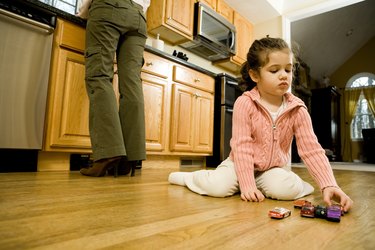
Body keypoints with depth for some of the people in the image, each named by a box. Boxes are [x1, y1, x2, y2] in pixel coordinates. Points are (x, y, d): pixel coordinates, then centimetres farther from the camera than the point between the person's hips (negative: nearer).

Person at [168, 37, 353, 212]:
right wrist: (246, 185, -25)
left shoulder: (297, 109, -9)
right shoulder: (245, 103, -19)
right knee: (218, 187, -27)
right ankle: (187, 177, 6)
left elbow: (312, 150, -12)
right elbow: (242, 147, -20)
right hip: (241, 164, -2)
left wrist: (329, 185, -25)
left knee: (286, 189, -30)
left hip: (275, 168, 2)